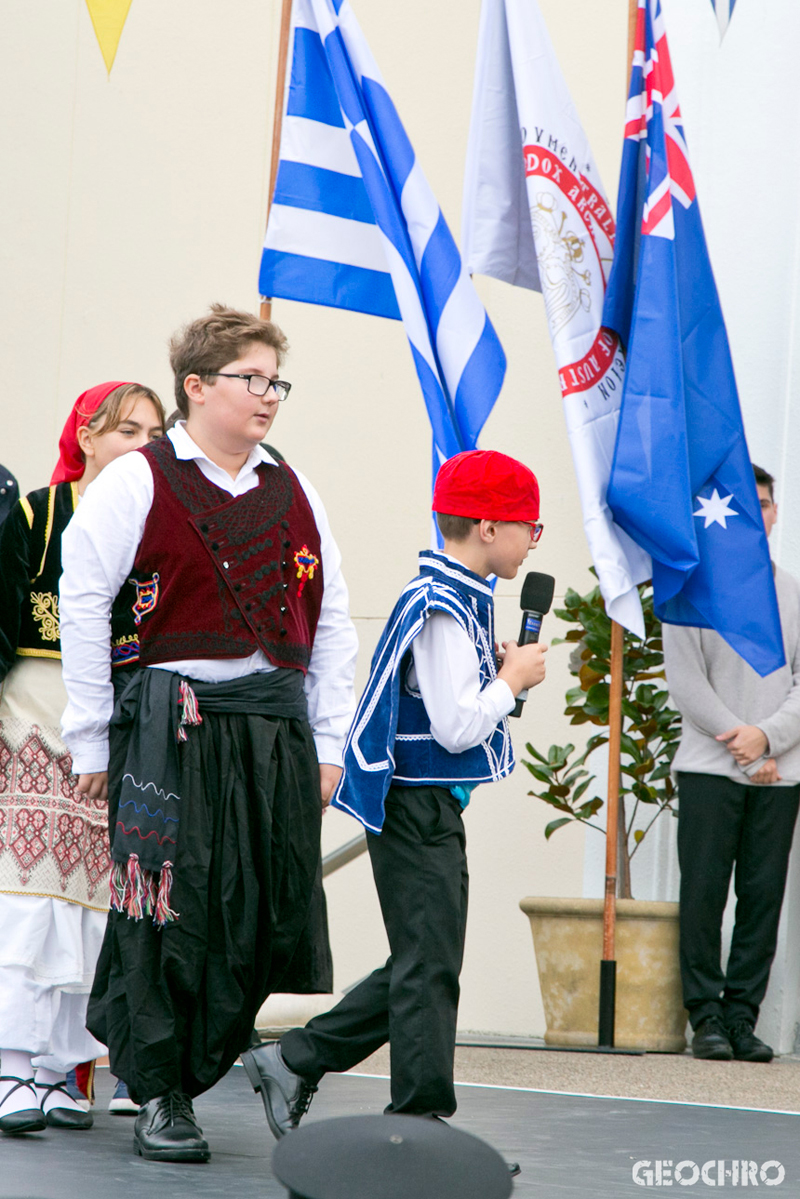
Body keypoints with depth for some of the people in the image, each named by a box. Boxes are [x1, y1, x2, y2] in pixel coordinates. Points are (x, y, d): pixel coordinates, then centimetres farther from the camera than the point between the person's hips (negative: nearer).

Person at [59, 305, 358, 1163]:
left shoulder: (293, 496, 16)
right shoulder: (137, 483, 0)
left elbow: (331, 624, 18)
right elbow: (83, 606, -2)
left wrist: (329, 742, 11)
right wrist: (91, 738, -4)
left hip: (276, 729, 5)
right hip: (172, 726, -5)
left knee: (265, 917, 2)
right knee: (169, 909, -6)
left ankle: (194, 1063, 18)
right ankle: (159, 1100, 5)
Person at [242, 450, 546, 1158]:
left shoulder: (455, 597, 14)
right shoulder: (441, 609, -18)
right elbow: (456, 726, -23)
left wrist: (500, 671, 6)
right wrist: (514, 679, -10)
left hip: (425, 808, 11)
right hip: (421, 810, -11)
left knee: (421, 966, 14)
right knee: (430, 966, -6)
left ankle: (293, 1062, 19)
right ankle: (421, 1118, -1)